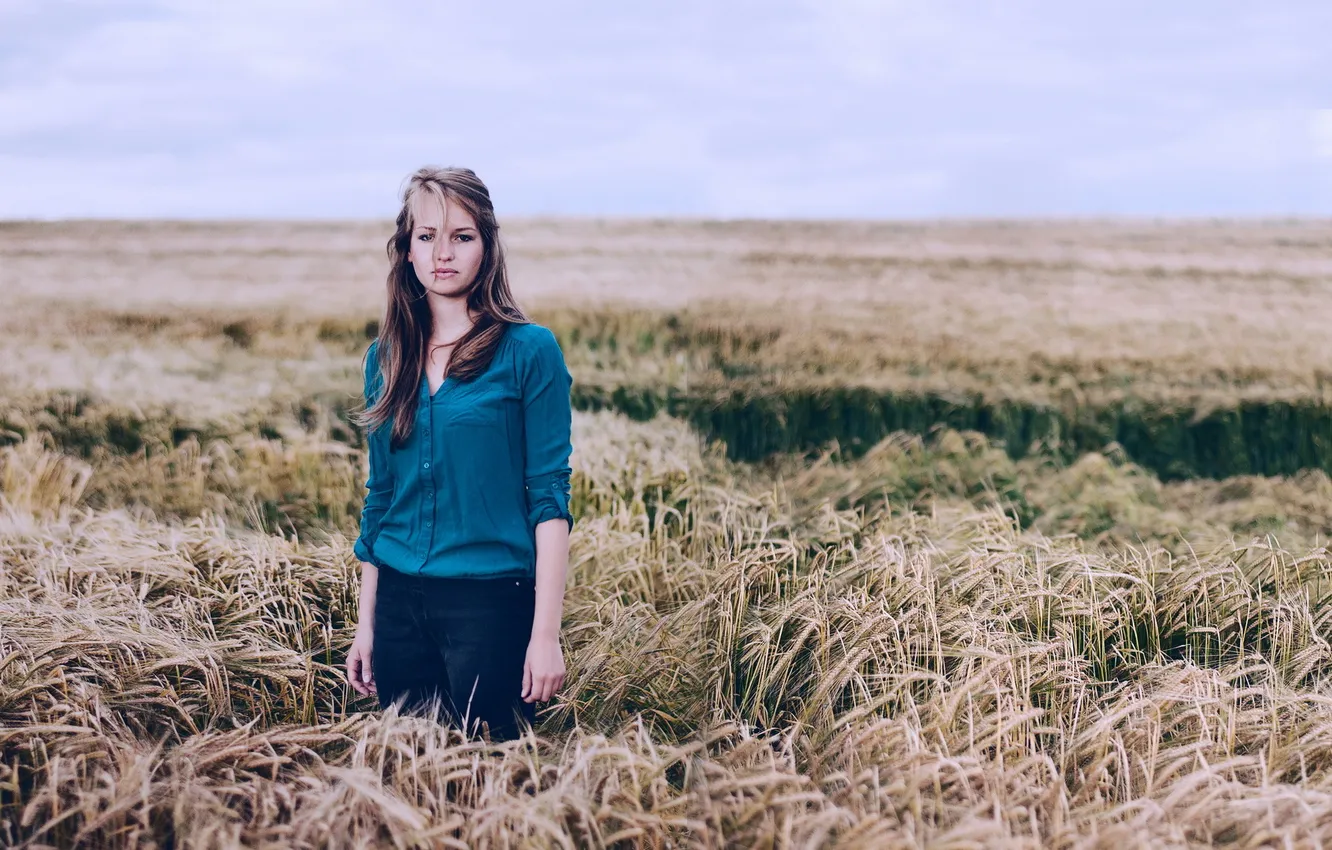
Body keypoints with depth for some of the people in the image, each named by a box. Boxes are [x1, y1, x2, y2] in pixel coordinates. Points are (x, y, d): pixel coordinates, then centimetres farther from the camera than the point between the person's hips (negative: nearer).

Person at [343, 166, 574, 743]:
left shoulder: (529, 351, -6)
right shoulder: (386, 358, 8)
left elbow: (550, 496, -9)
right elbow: (379, 497, 13)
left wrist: (546, 632, -14)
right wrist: (366, 624, 12)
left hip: (492, 603, -4)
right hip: (399, 603, 5)